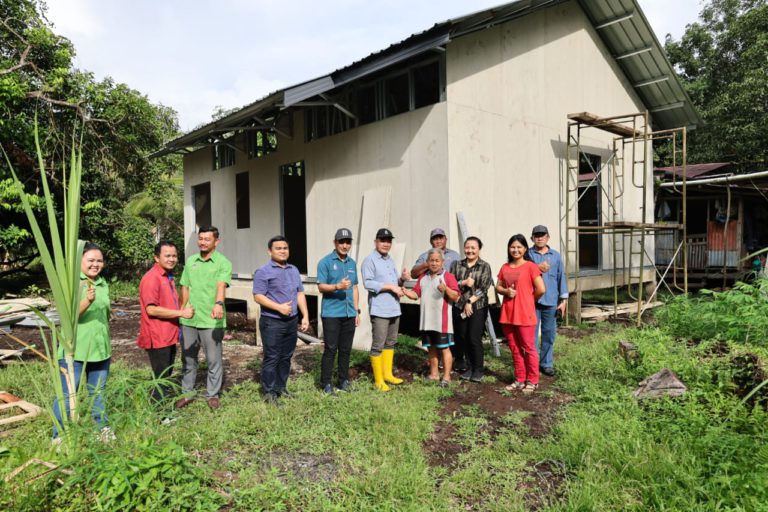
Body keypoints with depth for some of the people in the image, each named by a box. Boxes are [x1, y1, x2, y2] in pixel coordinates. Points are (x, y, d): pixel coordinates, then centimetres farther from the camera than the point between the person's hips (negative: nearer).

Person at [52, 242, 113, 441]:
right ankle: (59, 435, 16)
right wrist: (88, 301, -36)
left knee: (97, 392, 17)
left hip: (100, 349, 5)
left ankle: (103, 428, 29)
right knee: (67, 394, 2)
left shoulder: (103, 285, 9)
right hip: (75, 350, -5)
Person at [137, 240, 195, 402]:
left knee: (167, 378, 19)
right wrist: (181, 313, -21)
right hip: (158, 338, -10)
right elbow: (151, 309, -23)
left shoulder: (168, 277, 13)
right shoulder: (151, 278, -17)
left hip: (169, 336, 10)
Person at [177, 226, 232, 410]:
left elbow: (221, 285, -25)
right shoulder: (190, 261, 9)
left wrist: (219, 303, -44)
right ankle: (187, 393, 30)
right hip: (188, 319, 5)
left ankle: (213, 395, 21)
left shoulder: (223, 263, -8)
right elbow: (185, 288, 14)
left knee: (214, 360, 6)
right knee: (188, 358, 16)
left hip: (211, 320, -5)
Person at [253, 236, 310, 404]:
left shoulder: (293, 270, 13)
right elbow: (258, 296, -14)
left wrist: (305, 316, 7)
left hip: (292, 321, 6)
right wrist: (279, 307, -22)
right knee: (272, 358, -1)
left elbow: (300, 294, 14)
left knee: (286, 357, 13)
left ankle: (281, 387, 26)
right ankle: (269, 392, 10)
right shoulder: (263, 271, -8)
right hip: (272, 322, -6)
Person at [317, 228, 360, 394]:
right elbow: (321, 286, -9)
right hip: (331, 313, -5)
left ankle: (344, 381, 22)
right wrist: (337, 286, -26)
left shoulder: (352, 263, 13)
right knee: (331, 349, -2)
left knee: (346, 349, 10)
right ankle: (326, 383, 9)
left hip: (349, 314, 5)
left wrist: (356, 311, 13)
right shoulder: (325, 262, -5)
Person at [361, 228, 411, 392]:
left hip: (394, 308, 9)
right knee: (378, 346, -2)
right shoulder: (370, 260, -9)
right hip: (379, 310, -9)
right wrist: (391, 286, -19)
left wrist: (402, 279, -3)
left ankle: (388, 374, 29)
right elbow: (368, 283, -20)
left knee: (390, 343, 17)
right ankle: (378, 380, 7)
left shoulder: (390, 260, 17)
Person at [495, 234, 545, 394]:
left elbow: (541, 289, -12)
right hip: (507, 314, 6)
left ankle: (532, 381, 15)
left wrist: (528, 300, 2)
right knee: (515, 349, 13)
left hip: (524, 314, -6)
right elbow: (498, 287, 15)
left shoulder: (530, 266, -8)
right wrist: (506, 291, -6)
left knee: (528, 348, 3)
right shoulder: (505, 267, 10)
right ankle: (520, 379, 25)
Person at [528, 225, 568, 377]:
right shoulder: (527, 254, 2)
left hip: (551, 301, 2)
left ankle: (546, 363, 22)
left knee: (549, 334, 10)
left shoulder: (555, 255, 9)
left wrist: (564, 299, 4)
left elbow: (561, 277, 8)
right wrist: (536, 268, -20)